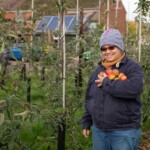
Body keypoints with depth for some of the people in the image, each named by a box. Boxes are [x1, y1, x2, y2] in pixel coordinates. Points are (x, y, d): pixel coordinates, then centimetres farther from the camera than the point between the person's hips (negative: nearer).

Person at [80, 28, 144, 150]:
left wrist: (106, 83, -18)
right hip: (98, 130, 6)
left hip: (124, 132, -5)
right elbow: (89, 99, 17)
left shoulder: (132, 67, -8)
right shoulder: (98, 70, 11)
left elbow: (135, 88, -29)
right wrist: (86, 123, 16)